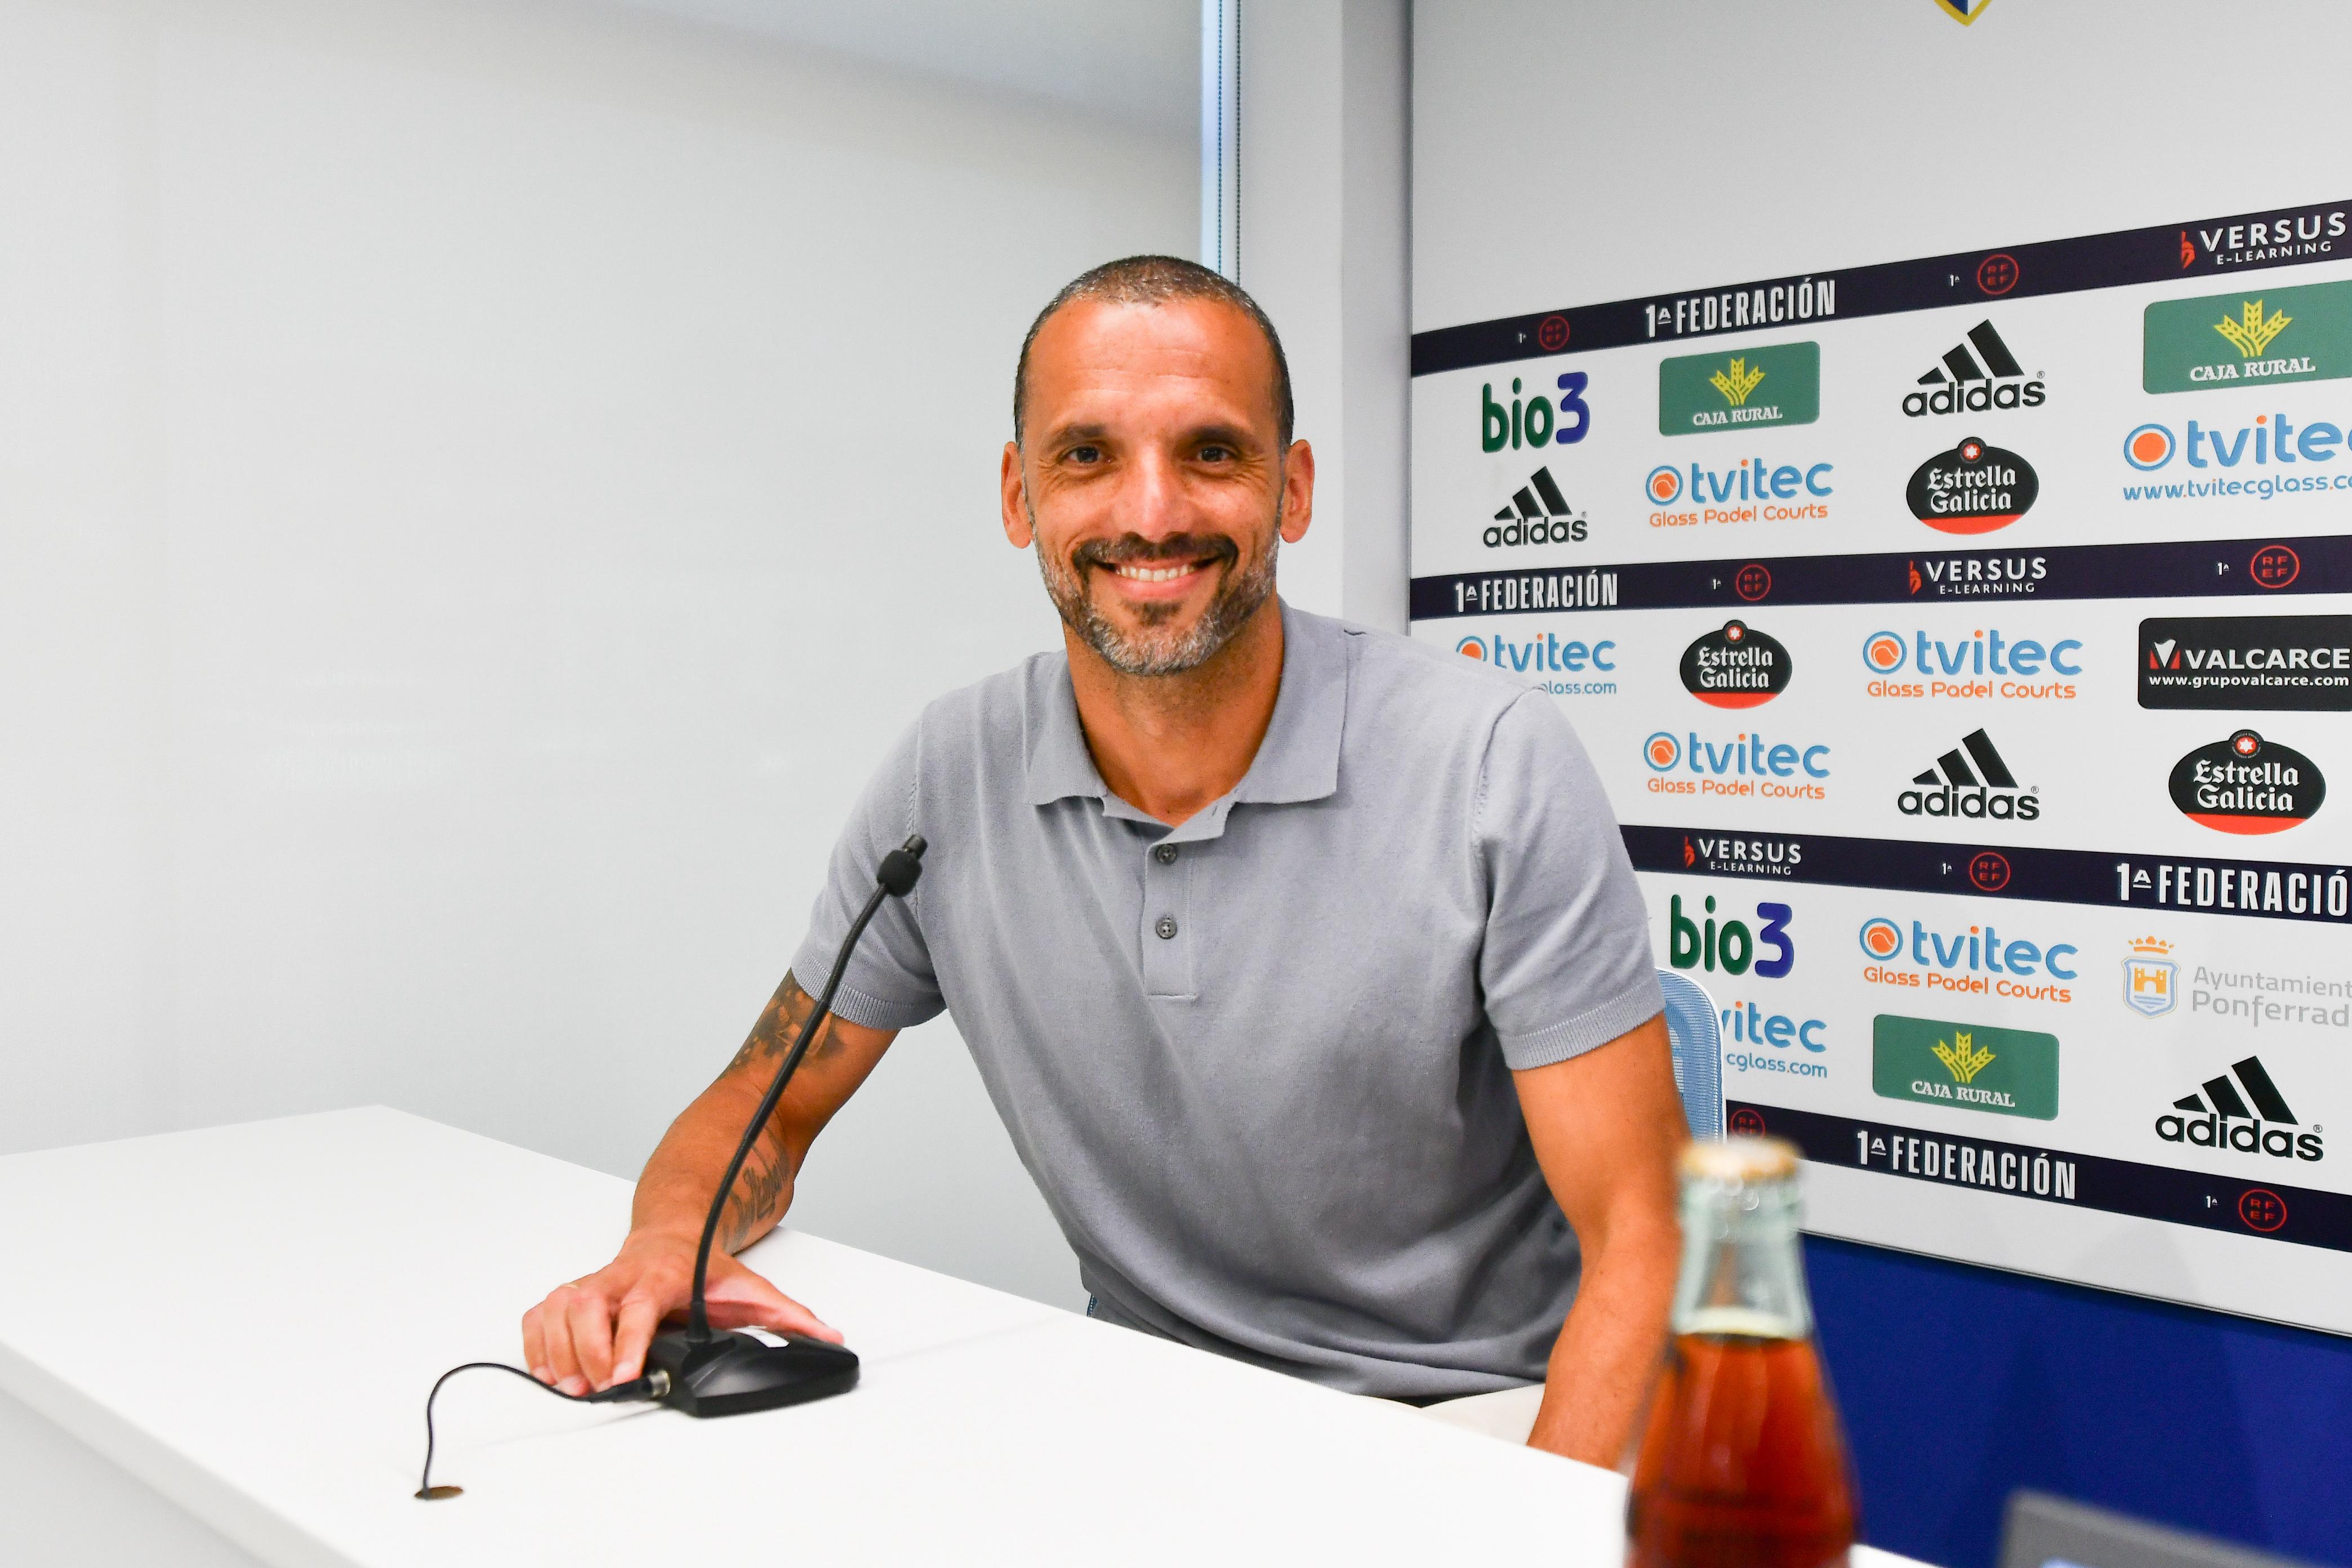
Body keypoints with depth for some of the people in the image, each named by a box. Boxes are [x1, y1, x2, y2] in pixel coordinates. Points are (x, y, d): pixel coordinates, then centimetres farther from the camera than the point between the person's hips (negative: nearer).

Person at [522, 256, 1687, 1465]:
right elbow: (766, 1107, 10)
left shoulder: (1496, 764, -14)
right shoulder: (948, 777, -2)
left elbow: (1640, 1243, -13)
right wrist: (667, 1245, -13)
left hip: (1471, 1418, -2)